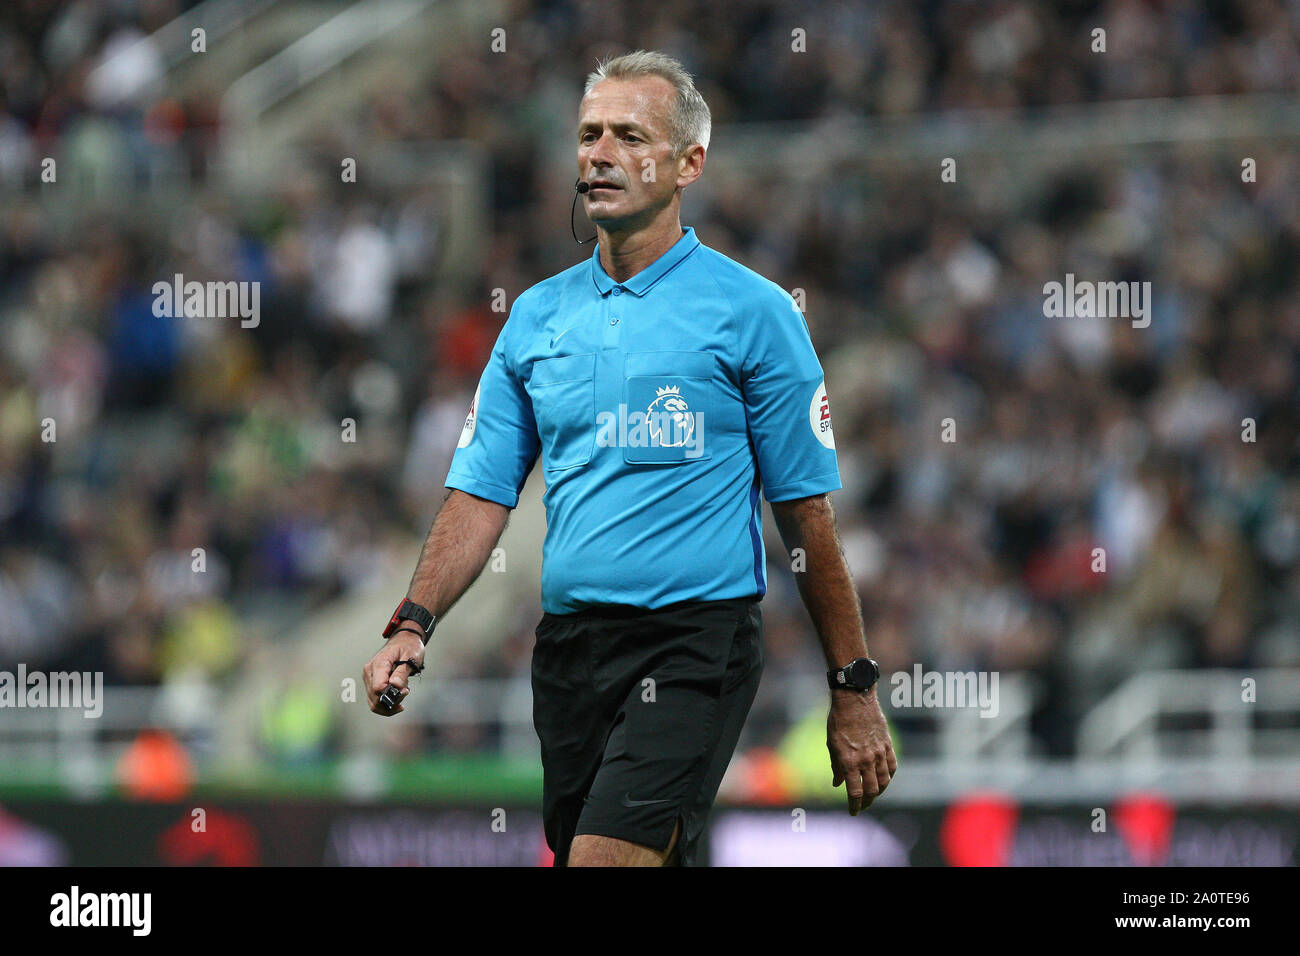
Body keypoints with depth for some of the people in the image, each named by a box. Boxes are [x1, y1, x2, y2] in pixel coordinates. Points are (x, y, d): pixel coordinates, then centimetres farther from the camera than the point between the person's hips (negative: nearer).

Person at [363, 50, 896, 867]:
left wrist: (854, 691, -2)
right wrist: (414, 624, -4)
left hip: (695, 644, -6)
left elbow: (808, 510, -1)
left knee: (606, 858, -22)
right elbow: (481, 492, 11)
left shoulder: (753, 312, -1)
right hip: (569, 642, 6)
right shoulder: (538, 316, 12)